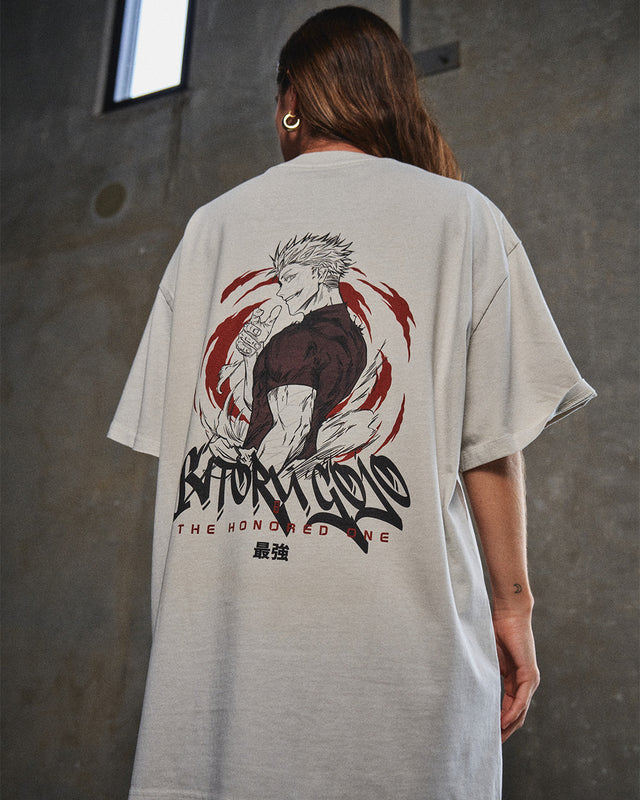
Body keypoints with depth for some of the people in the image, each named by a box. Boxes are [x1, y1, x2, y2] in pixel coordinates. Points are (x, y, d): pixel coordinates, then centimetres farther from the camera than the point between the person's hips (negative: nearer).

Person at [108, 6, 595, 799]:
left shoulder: (212, 223, 13)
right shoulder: (460, 214, 7)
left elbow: (164, 436, 9)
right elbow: (491, 444, 1)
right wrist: (512, 602, 9)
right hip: (395, 636, -2)